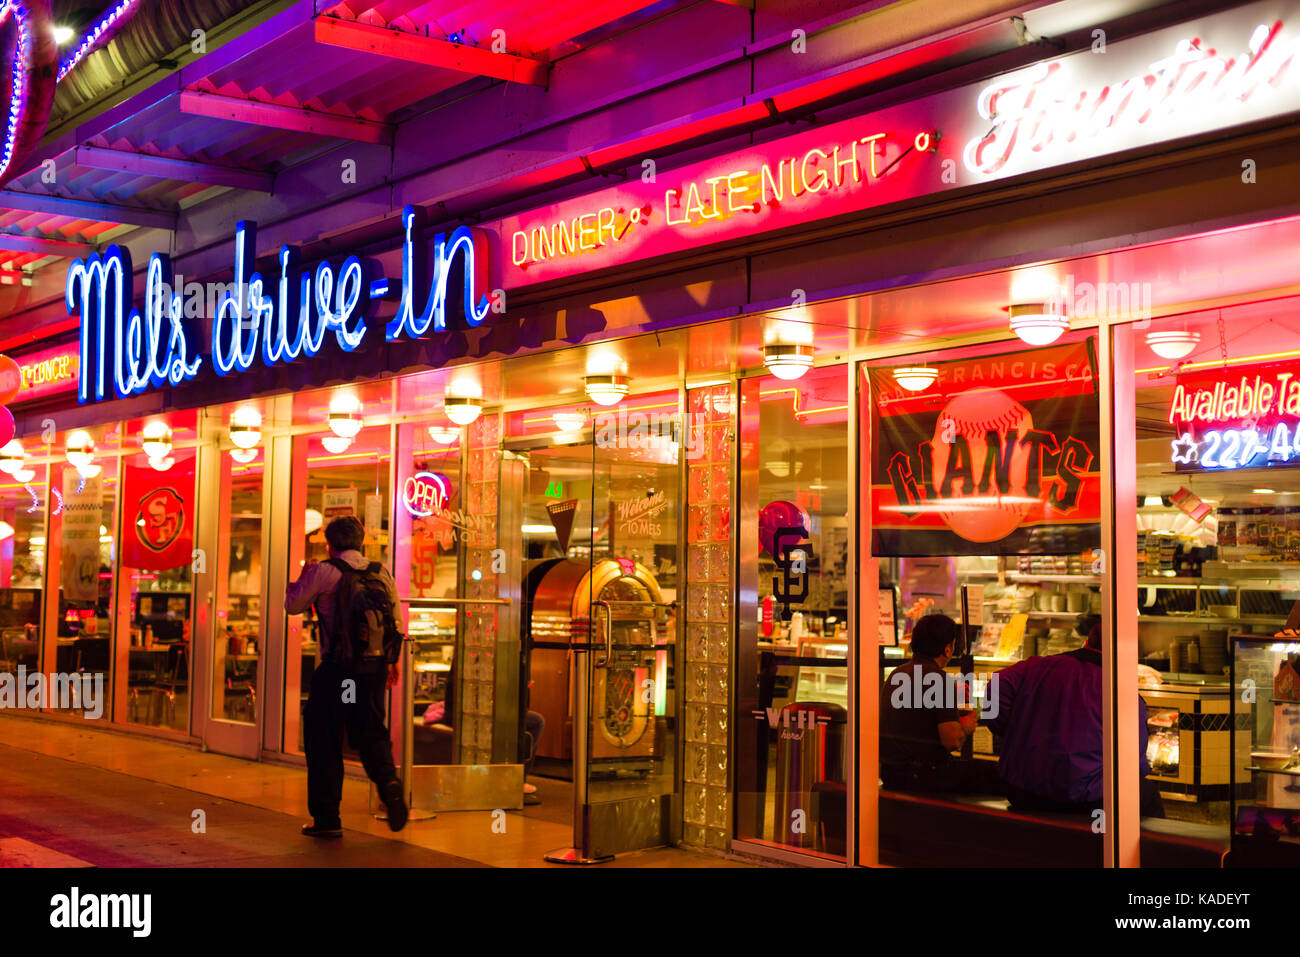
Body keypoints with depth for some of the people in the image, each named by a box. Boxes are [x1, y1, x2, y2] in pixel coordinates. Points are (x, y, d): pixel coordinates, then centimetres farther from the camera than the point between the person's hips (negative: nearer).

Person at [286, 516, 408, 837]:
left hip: (337, 666, -4)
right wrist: (392, 660, 23)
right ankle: (388, 780, -13)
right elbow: (396, 620, 13)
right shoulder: (382, 573, 8)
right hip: (374, 666, 4)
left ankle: (327, 818, 7)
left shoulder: (324, 572, -6)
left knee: (323, 738, 6)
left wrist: (302, 577, 23)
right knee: (370, 731, 16)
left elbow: (293, 605, 5)